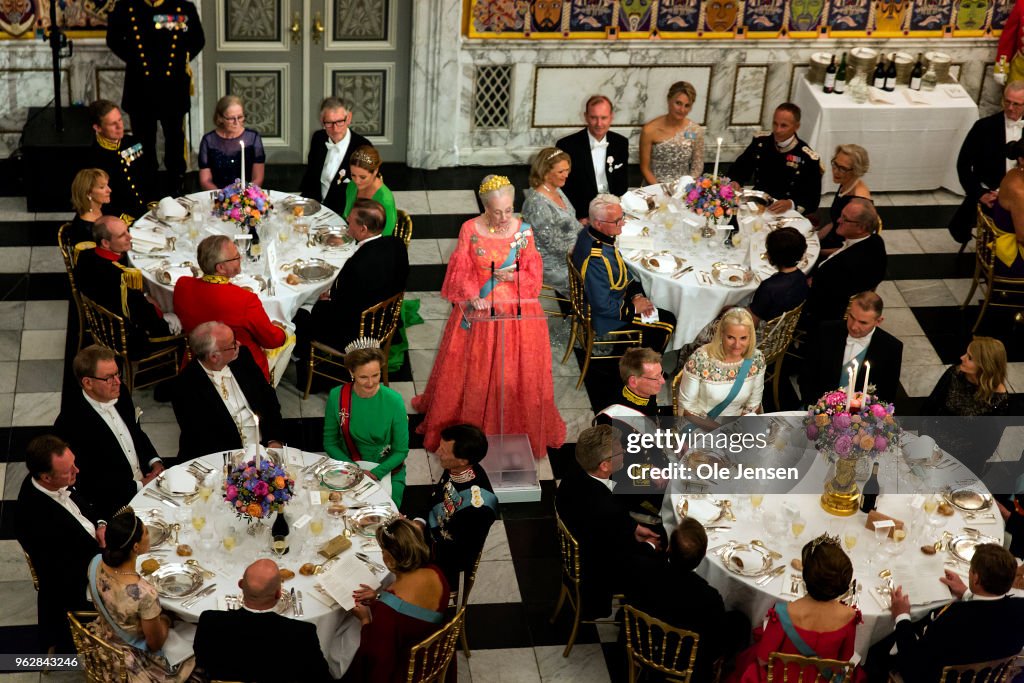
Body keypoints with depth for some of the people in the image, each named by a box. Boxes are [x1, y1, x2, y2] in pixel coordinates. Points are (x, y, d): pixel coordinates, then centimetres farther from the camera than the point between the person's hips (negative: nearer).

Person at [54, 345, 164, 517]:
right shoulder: (71, 424, -20)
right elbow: (88, 484, -18)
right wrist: (138, 486, -15)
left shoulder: (120, 394, 2)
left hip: (145, 481, 7)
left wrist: (155, 462, 2)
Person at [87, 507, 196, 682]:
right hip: (135, 660, -6)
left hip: (103, 640, 6)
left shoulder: (96, 563, -22)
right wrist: (165, 619, -5)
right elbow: (155, 644, -22)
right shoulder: (144, 594, -41)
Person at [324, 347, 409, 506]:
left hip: (386, 468, -1)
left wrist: (375, 474, -20)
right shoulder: (337, 396, -12)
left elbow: (401, 450, -7)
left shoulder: (394, 400, -16)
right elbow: (330, 443, -2)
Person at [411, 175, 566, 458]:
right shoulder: (470, 230, -7)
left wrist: (513, 276, -20)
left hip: (516, 312, 0)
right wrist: (472, 297, -21)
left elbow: (534, 275, -1)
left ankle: (519, 430, 24)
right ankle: (468, 428, 28)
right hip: (478, 309, 0)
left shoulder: (523, 230, -6)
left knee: (516, 373, 6)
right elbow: (460, 272, -5)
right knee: (472, 371, 9)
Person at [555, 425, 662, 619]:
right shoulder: (604, 510, -39)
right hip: (601, 581, -8)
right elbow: (627, 557, -23)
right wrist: (649, 547, -5)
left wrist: (634, 528, 5)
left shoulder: (575, 481, -15)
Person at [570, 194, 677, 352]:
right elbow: (602, 306, -31)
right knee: (667, 324, -1)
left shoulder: (590, 233, -8)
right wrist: (634, 308, -17)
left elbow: (621, 270, 8)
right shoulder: (595, 260, -38)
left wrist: (636, 295, -3)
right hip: (604, 317, -9)